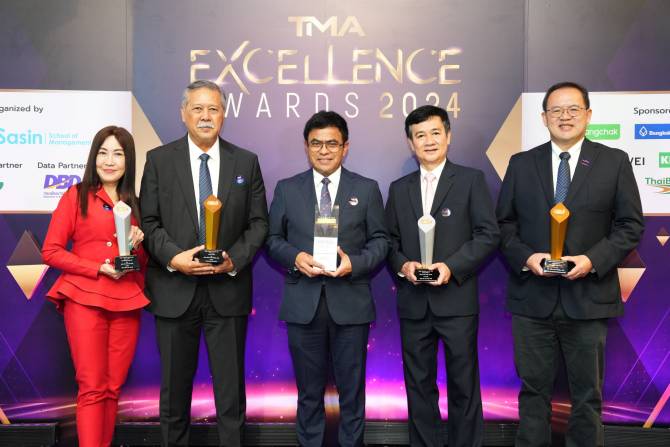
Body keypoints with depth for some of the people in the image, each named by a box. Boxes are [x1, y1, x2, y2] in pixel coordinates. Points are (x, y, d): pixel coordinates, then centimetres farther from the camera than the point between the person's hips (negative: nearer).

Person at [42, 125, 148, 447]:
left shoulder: (135, 204, 14)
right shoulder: (76, 195, 3)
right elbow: (50, 251, -3)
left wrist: (138, 246, -5)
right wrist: (99, 268, -12)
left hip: (127, 303, 4)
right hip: (85, 300, -3)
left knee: (112, 388, 7)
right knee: (92, 388, -4)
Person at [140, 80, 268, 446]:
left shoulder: (246, 162, 5)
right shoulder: (159, 159, 3)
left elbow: (258, 222, 4)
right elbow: (149, 221, 1)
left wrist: (235, 260, -11)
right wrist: (174, 257, -15)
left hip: (228, 289, 0)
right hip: (175, 290, 0)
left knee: (231, 387, 8)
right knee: (175, 386, 13)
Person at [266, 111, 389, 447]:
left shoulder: (367, 189, 5)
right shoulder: (287, 189, 7)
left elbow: (380, 240, 4)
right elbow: (273, 238, 7)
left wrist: (355, 263, -15)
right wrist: (295, 257, -13)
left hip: (350, 302, 0)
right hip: (303, 303, 1)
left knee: (352, 388, 11)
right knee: (309, 390, 13)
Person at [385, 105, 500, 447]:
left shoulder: (471, 180, 2)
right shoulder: (399, 188, 13)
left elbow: (488, 234, -4)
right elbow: (389, 240, 12)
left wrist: (452, 267, -15)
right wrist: (402, 265, -8)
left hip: (456, 300, -3)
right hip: (413, 303, 3)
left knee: (463, 385, 6)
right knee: (419, 385, 11)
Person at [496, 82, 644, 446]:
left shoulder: (614, 162, 3)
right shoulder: (521, 164, 7)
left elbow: (630, 224, 1)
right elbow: (504, 223, 6)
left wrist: (593, 260, -14)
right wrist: (526, 257, -11)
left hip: (588, 297, -1)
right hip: (532, 297, 1)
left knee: (587, 394, 11)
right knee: (533, 390, 9)